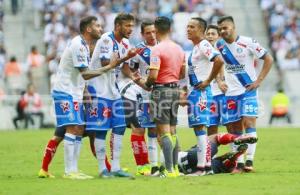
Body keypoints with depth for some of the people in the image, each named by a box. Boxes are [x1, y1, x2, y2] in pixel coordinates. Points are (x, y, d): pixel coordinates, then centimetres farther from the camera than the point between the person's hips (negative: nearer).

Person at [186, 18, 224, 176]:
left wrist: (208, 81, -21)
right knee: (198, 129, 11)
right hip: (194, 91, 10)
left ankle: (201, 167, -11)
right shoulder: (195, 47, 16)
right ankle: (206, 165, 15)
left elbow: (219, 61, -29)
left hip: (200, 91, -10)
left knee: (199, 128, -10)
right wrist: (189, 91, 19)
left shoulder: (204, 46, -13)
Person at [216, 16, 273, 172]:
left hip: (248, 90, -4)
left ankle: (249, 160, -13)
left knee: (248, 122, -14)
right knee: (235, 128, 4)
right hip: (230, 93, 4)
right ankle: (238, 162, 8)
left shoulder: (248, 42, -8)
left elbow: (268, 59, -4)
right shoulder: (219, 45, 5)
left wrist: (258, 81, -9)